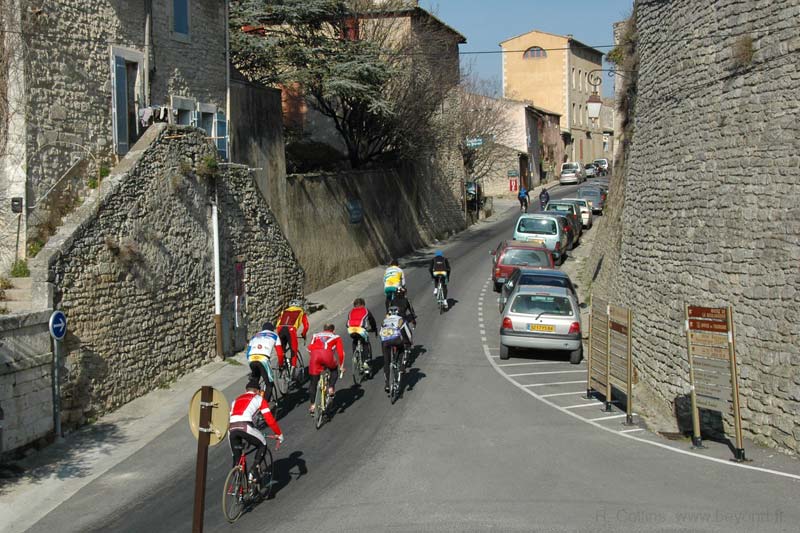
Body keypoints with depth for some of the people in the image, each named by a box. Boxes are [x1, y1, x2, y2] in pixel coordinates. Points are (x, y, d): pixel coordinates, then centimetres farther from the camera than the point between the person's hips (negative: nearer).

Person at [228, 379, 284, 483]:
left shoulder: (236, 400, 34)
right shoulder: (259, 399, 21)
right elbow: (270, 419, 15)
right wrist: (279, 434, 26)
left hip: (231, 429, 5)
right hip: (245, 427, -4)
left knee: (236, 458, 18)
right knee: (262, 445, 20)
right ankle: (253, 470, 7)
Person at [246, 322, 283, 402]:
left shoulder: (255, 336, 35)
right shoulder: (274, 335, 26)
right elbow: (280, 353, 20)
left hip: (251, 359, 4)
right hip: (263, 359, -4)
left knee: (254, 381, 23)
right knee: (269, 384, 6)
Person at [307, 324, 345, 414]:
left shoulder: (316, 336, 35)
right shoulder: (336, 337, 29)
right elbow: (340, 352, 23)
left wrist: (313, 360, 36)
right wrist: (341, 366, 33)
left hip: (314, 354, 1)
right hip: (327, 354, -1)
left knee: (313, 382, 12)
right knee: (334, 370, 30)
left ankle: (312, 404, 9)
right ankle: (331, 388, 12)